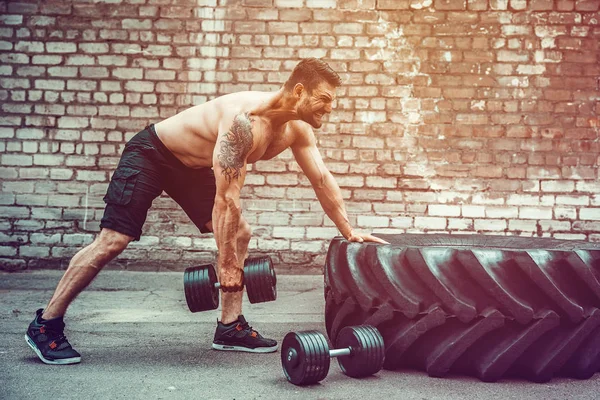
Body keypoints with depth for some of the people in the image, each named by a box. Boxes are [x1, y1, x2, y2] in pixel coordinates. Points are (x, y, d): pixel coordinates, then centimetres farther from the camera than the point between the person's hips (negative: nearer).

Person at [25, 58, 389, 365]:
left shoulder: (298, 130, -10)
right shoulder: (247, 119, -35)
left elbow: (323, 180, 3)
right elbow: (227, 199, -34)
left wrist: (350, 231, 3)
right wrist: (227, 265, -28)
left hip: (193, 166, 8)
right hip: (151, 154, -8)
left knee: (240, 235, -1)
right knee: (113, 241, -11)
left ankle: (231, 328, 8)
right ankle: (46, 325, 1)